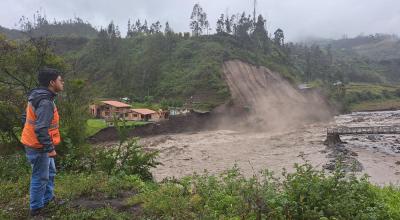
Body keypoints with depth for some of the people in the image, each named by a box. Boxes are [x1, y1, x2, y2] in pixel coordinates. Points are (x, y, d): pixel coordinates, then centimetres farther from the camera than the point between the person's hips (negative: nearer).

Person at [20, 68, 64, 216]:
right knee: (40, 177, 5)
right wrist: (50, 148, -23)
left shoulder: (37, 97, 7)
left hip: (32, 143, 10)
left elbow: (25, 119, 15)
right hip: (38, 147, -10)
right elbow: (41, 129, -30)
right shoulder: (45, 102, -26)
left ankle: (48, 198, 39)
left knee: (50, 171, 23)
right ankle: (36, 209, 22)